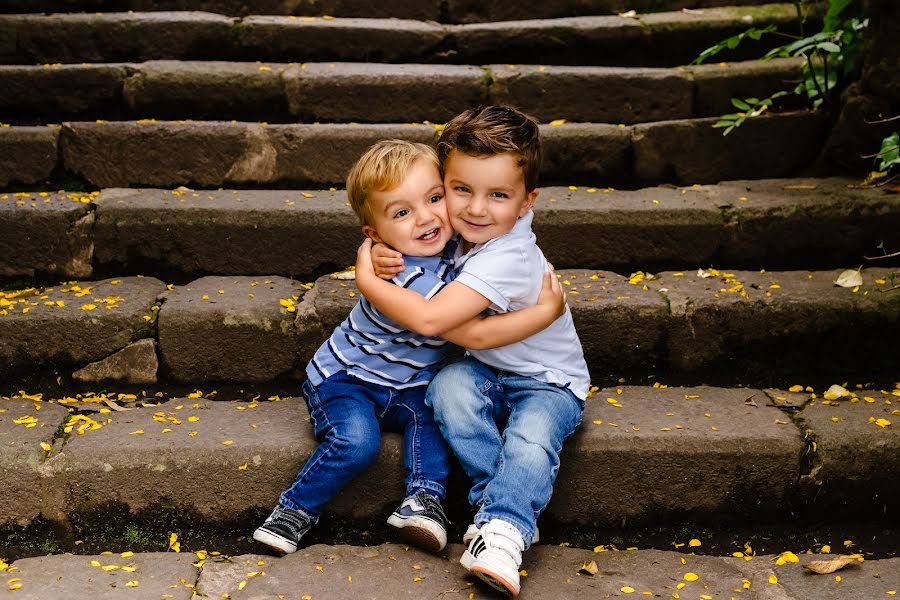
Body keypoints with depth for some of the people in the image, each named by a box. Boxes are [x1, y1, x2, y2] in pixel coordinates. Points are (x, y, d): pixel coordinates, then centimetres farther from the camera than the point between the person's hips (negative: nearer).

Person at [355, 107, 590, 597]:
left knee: (528, 447, -35)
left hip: (548, 382, -7)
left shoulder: (506, 257, -32)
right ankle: (496, 499, -16)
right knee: (449, 386, -26)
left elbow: (430, 319, -39)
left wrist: (365, 278, -25)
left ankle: (502, 532, -22)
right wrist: (384, 254, -11)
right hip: (487, 372, 7)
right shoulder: (466, 232, -8)